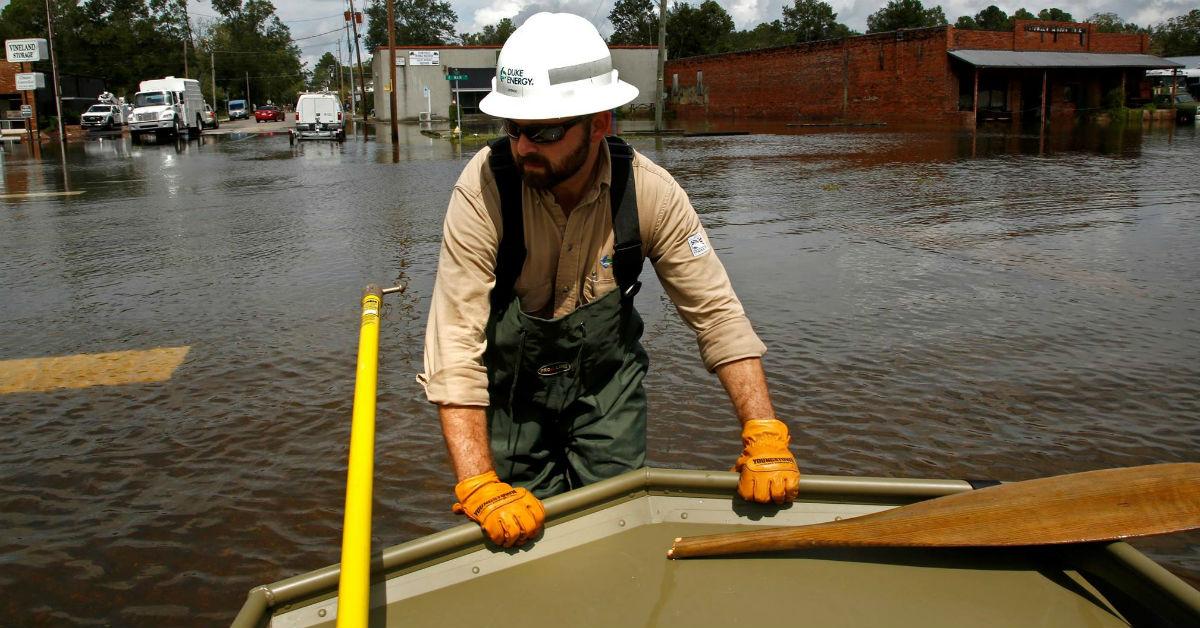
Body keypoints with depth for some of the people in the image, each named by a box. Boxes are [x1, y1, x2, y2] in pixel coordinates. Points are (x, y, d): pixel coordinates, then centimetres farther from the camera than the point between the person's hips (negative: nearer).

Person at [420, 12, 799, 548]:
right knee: (524, 533, 3)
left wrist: (764, 436, -23)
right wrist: (479, 486, -39)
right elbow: (455, 340, -32)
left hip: (607, 375, 2)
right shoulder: (483, 188, -29)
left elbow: (715, 310, -16)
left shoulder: (649, 191, -22)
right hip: (509, 378, -1)